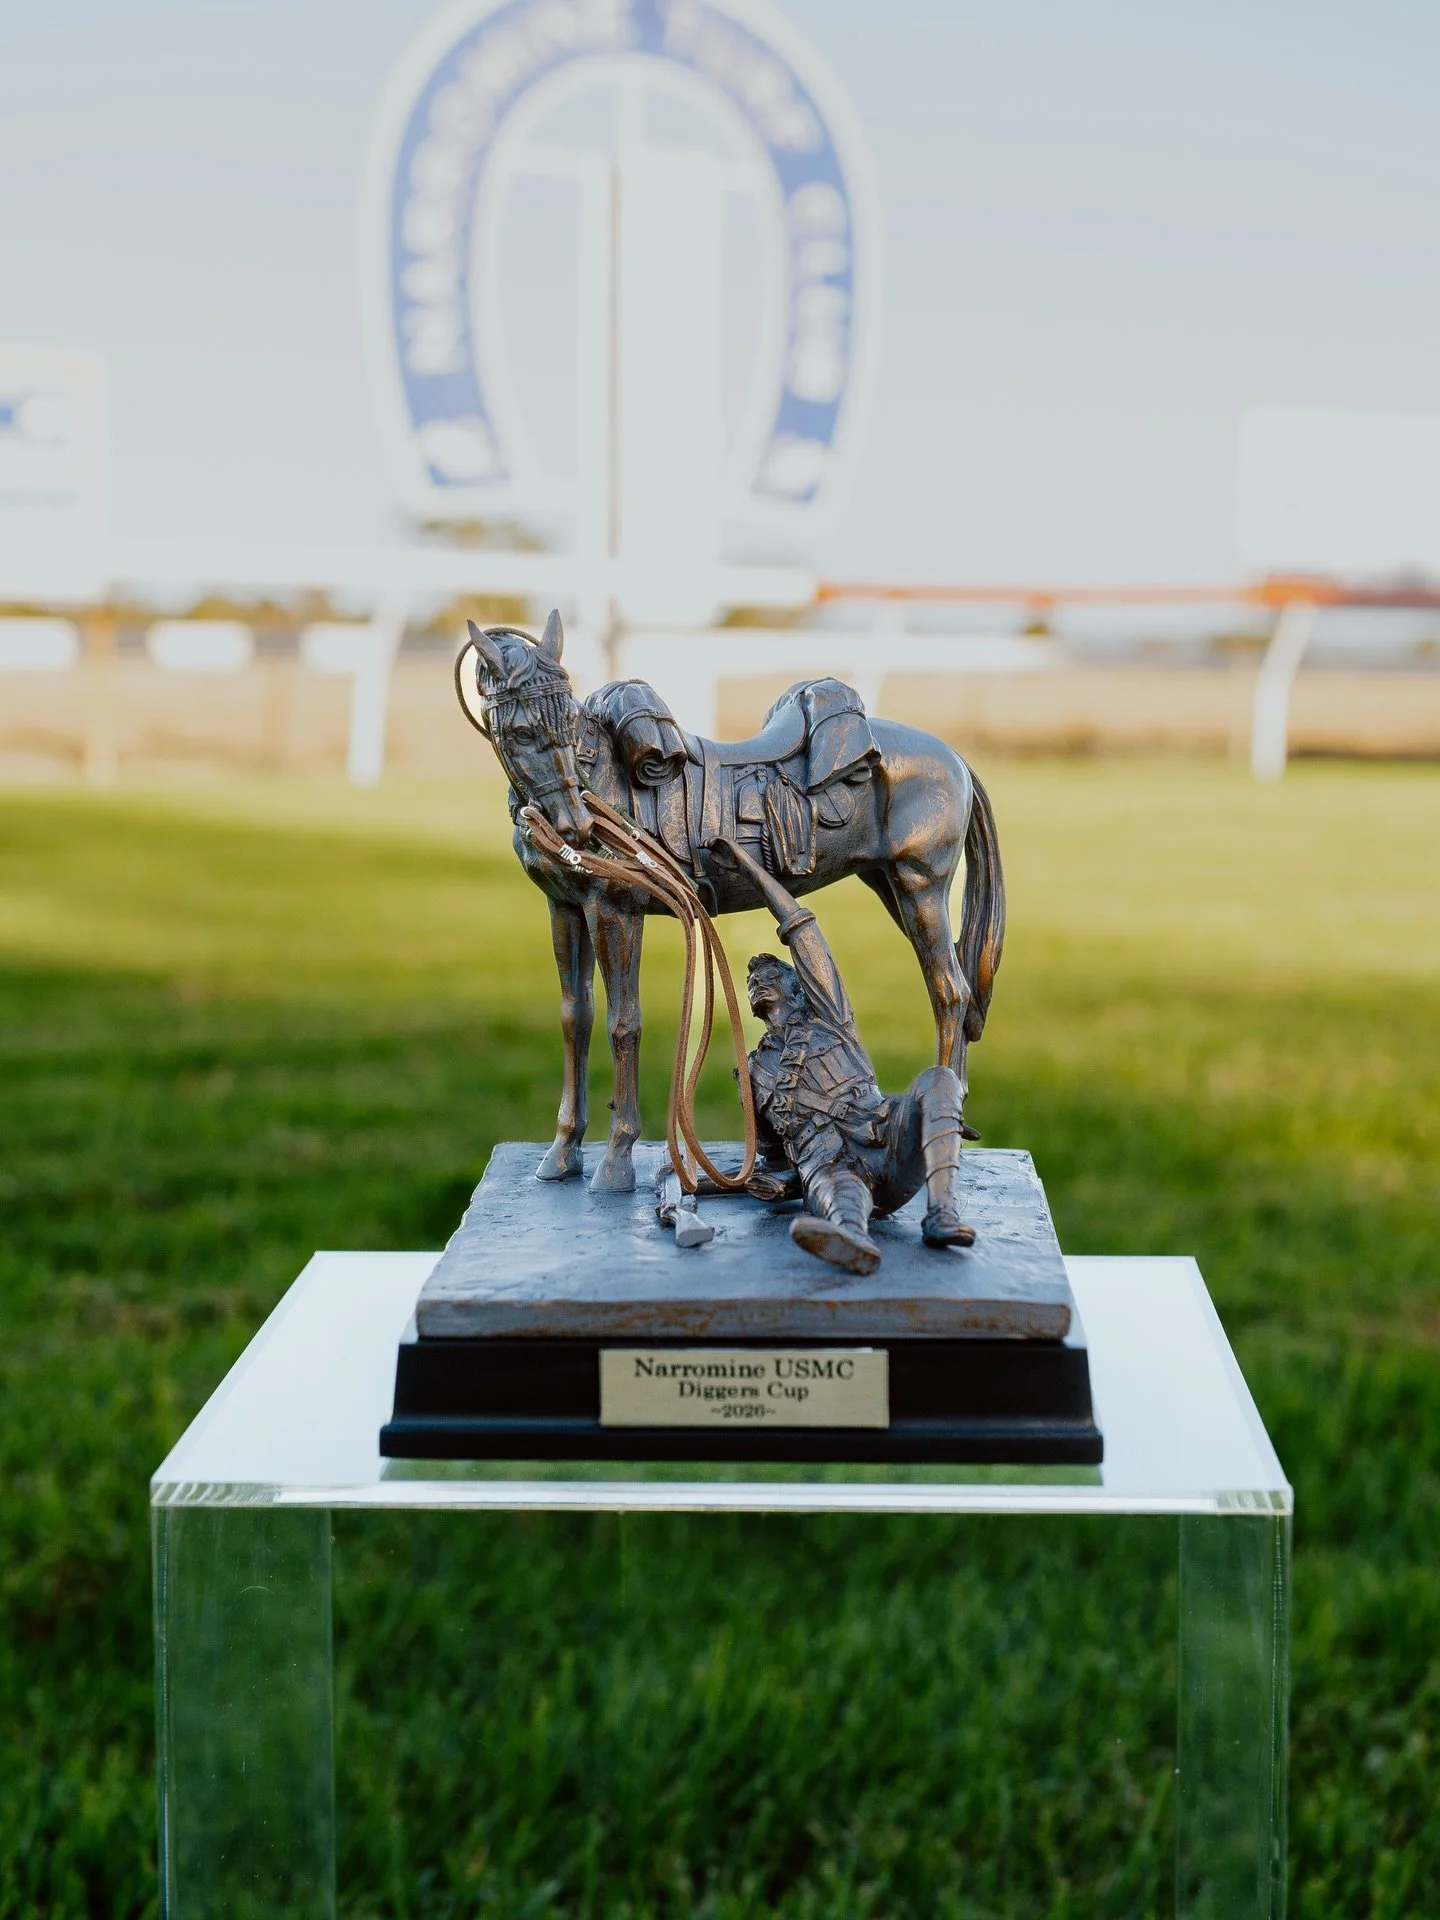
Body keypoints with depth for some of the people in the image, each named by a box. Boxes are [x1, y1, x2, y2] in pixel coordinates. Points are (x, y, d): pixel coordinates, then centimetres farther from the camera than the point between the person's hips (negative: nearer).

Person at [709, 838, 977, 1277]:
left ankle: (942, 1213, -47)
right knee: (835, 1189, -39)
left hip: (890, 1150, 0)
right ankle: (852, 1238, -80)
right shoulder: (758, 1071, 30)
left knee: (938, 1080, -28)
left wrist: (746, 862, 18)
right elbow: (772, 1154, 37)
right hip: (831, 1170, 0)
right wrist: (782, 1182, 11)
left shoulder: (825, 1017, 21)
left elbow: (800, 927, 15)